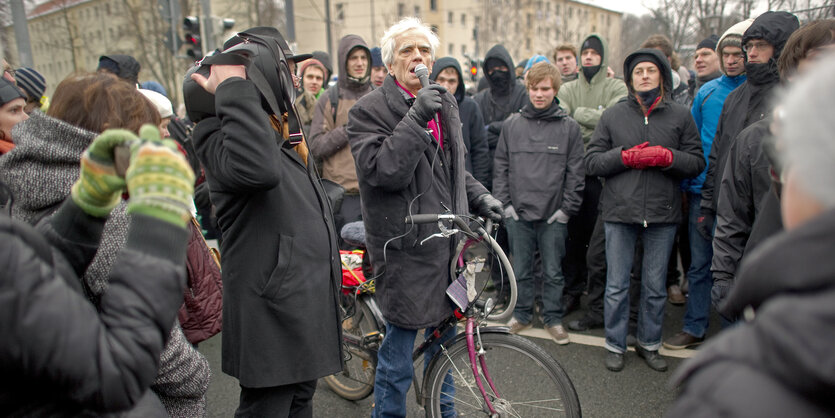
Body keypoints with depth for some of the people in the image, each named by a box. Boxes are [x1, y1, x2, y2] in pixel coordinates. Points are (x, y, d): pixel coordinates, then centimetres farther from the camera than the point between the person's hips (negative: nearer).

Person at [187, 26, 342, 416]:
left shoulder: (283, 130, 14)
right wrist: (233, 89, -33)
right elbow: (256, 168, -43)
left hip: (307, 306, 10)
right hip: (272, 314, -9)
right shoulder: (220, 134, -18)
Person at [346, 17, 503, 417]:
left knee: (443, 342, 22)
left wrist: (480, 196, 8)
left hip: (449, 242, 7)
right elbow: (382, 171, -24)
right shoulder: (369, 110, -9)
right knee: (397, 358, 4)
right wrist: (416, 118, -28)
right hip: (407, 248, -7)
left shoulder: (446, 104, 12)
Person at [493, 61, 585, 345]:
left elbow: (575, 173, 0)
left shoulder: (569, 127, 1)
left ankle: (553, 319, 25)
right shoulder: (511, 125, 5)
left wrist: (566, 209, -5)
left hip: (553, 216, -1)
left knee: (553, 271, 8)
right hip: (517, 214, 2)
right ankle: (522, 315, 28)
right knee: (521, 269, 12)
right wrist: (504, 203, 0)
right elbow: (500, 167, 7)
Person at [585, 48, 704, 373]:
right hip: (620, 212, 0)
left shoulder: (680, 116, 7)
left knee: (655, 286, 12)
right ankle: (615, 345, 21)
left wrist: (666, 157, -14)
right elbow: (592, 161, 2)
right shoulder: (613, 115, 7)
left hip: (663, 214, 1)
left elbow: (697, 162, 4)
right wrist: (628, 156, -12)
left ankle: (649, 343, 29)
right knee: (617, 286, 6)